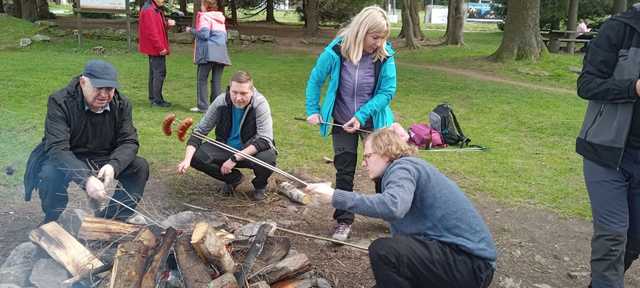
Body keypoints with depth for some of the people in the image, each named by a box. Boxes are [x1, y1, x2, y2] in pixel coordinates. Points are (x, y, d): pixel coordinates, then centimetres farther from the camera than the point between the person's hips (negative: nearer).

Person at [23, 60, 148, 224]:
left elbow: (129, 142, -12)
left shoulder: (121, 104, -10)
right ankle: (52, 223, -5)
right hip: (64, 161, -3)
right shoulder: (60, 102, -23)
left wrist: (113, 166, -35)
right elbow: (57, 149, -32)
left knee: (140, 167, -17)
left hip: (103, 160, 4)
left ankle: (113, 219, -2)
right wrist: (86, 179, -47)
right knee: (50, 173, -35)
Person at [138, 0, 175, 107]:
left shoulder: (156, 9, 15)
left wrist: (167, 24, 2)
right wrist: (160, 47, -21)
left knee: (154, 72, 14)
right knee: (160, 72, -8)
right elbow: (151, 32, -22)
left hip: (154, 49, 11)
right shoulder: (149, 10, -17)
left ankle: (153, 98, 22)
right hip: (156, 48, -11)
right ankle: (157, 100, -5)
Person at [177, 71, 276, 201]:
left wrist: (235, 158, -33)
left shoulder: (260, 104, -22)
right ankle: (233, 178, 6)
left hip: (251, 151, -3)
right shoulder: (221, 101, -14)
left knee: (267, 158, -36)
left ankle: (260, 185, 2)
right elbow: (199, 131, -9)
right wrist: (187, 159, -24)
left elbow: (265, 140, -27)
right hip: (225, 148, 3)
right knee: (196, 156, -21)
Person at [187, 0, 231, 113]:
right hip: (221, 53, 6)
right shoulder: (220, 19, 19)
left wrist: (192, 30, 1)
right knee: (216, 81, 7)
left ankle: (202, 106, 0)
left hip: (208, 53, -6)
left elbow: (204, 34, -12)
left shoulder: (204, 16, -2)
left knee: (202, 79, 2)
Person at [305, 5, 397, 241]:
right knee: (344, 171, 6)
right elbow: (315, 80, -4)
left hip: (374, 122, 0)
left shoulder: (385, 55, -17)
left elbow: (387, 91, -16)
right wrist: (313, 110, -5)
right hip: (342, 123, 0)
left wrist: (361, 116, -23)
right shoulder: (335, 52, -18)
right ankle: (343, 221, 18)